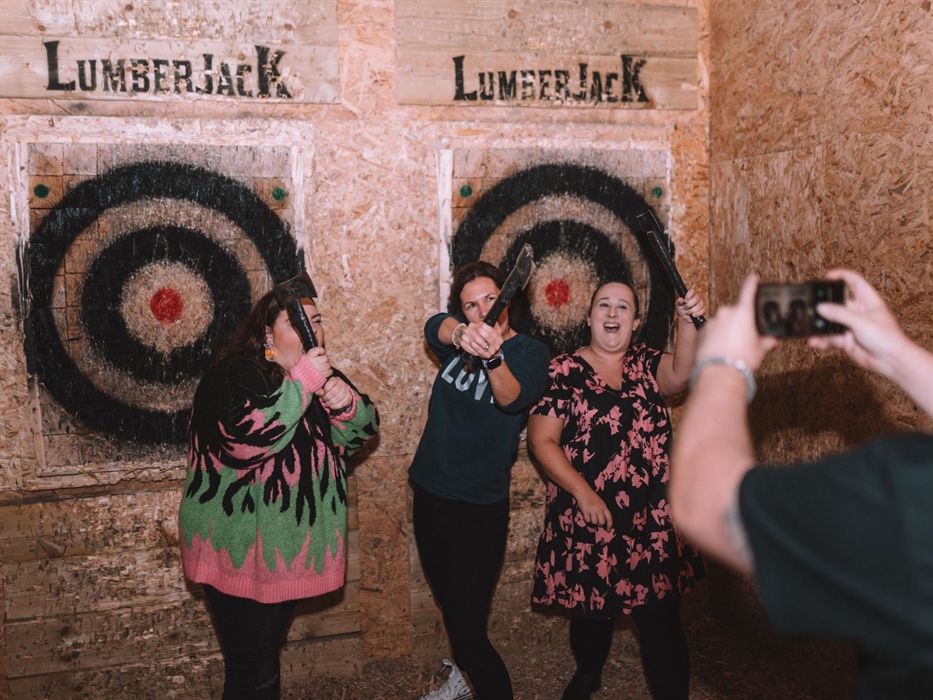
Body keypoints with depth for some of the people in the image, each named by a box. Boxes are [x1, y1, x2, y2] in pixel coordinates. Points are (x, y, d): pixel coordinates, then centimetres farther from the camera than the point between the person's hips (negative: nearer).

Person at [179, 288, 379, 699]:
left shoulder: (318, 374, 9)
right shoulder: (236, 375, -16)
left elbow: (360, 433, 5)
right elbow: (244, 438, -32)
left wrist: (346, 403, -16)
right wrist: (300, 385, -31)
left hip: (288, 547, 8)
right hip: (240, 553, -7)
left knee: (266, 656, 21)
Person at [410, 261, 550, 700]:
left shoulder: (530, 353, -10)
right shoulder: (455, 341, 0)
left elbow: (513, 397, -31)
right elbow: (434, 327, -24)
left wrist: (493, 357, -53)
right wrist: (460, 335, -48)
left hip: (480, 509, -6)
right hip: (429, 495, 6)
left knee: (468, 629, -10)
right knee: (448, 602, 25)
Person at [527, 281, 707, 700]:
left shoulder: (646, 363, 7)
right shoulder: (564, 371, -2)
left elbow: (679, 376, -15)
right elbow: (542, 439, -6)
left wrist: (687, 324, -32)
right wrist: (583, 493, -13)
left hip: (651, 519, 2)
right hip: (587, 518, -1)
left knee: (661, 619, -2)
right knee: (591, 610, 14)